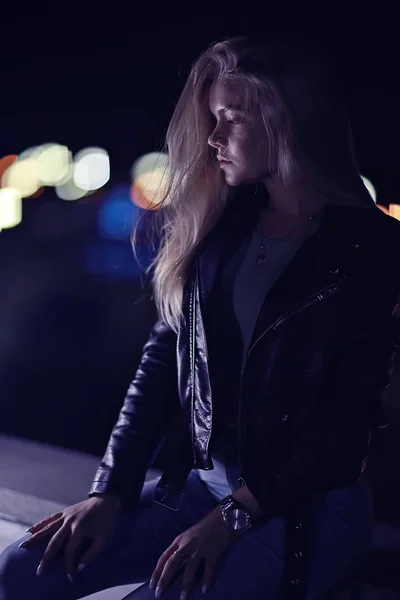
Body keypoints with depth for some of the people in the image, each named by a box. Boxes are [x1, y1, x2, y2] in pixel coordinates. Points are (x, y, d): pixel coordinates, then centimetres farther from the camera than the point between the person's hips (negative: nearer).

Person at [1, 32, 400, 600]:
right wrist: (110, 490, -3)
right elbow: (164, 356, 4)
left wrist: (235, 516, -16)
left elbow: (351, 414, -13)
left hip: (309, 504, -5)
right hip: (200, 478, 5)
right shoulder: (220, 223, 5)